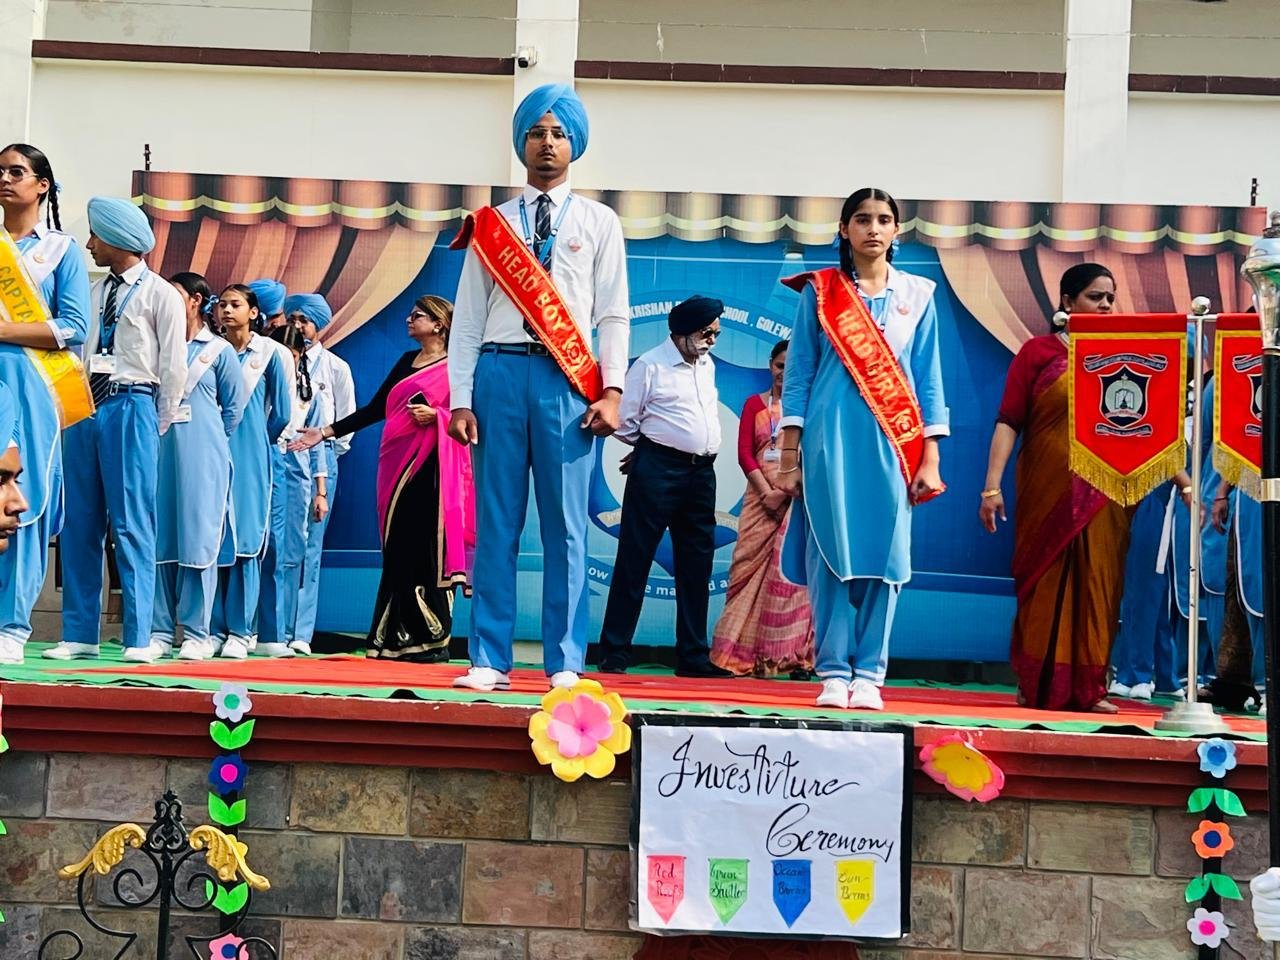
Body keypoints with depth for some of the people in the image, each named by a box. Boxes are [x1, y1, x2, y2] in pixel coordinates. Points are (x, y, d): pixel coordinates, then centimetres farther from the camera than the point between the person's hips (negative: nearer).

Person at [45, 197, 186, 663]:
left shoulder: (160, 294, -1)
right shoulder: (94, 292, 17)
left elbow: (174, 368, -3)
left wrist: (157, 426, 0)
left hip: (130, 407, -6)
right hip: (84, 406, 6)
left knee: (132, 525, -7)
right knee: (80, 523, 5)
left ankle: (139, 638, -4)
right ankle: (79, 634, 11)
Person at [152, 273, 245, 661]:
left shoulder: (219, 350, 4)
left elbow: (233, 408, 7)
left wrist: (207, 439, 8)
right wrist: (157, 431, 6)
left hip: (202, 457, -4)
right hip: (161, 452, 4)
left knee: (198, 539, -4)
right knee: (159, 539, 3)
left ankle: (197, 633, 0)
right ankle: (160, 629, 8)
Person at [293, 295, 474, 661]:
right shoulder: (407, 361, 20)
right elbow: (374, 409, 17)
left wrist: (437, 416, -21)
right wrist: (325, 432, 12)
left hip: (431, 469, -6)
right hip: (398, 466, 6)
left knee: (428, 550, -9)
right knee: (397, 552, 3)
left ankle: (435, 639, -3)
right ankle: (399, 639, 7)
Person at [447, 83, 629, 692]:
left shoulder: (598, 222, 11)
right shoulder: (492, 224, 14)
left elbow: (613, 315, 6)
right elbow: (467, 317, 9)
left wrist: (612, 392, -6)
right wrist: (460, 400, 1)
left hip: (568, 379, -1)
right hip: (499, 372, 1)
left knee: (566, 526, -1)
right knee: (495, 524, 2)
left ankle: (564, 664, 5)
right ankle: (489, 660, 7)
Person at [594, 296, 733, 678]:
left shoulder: (708, 366, 17)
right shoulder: (651, 365, -4)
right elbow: (626, 420, -1)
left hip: (701, 472, 7)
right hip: (657, 470, -7)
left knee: (697, 564, 8)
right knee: (635, 560, -4)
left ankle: (693, 656, 14)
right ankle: (614, 653, 0)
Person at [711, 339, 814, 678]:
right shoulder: (755, 403, 13)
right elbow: (744, 453, 4)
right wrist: (767, 492, -9)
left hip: (799, 496, -2)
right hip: (761, 494, 2)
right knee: (750, 566, -2)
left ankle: (792, 655, -9)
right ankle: (743, 654, 1)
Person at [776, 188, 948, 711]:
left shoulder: (917, 294, 12)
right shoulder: (820, 291, 8)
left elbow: (927, 379, 10)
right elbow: (799, 374, 6)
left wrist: (930, 458, 4)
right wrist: (790, 455, 0)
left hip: (894, 442, 1)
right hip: (831, 437, -1)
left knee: (884, 555, -2)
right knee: (831, 552, -5)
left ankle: (869, 675, 4)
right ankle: (833, 672, 1)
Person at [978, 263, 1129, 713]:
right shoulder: (1038, 351, 2)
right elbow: (1008, 422, -4)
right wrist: (992, 486, -13)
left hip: (1103, 495, 3)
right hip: (1049, 493, -3)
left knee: (1097, 586, 3)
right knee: (1045, 583, 2)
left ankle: (1087, 688, 11)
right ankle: (1039, 686, 12)